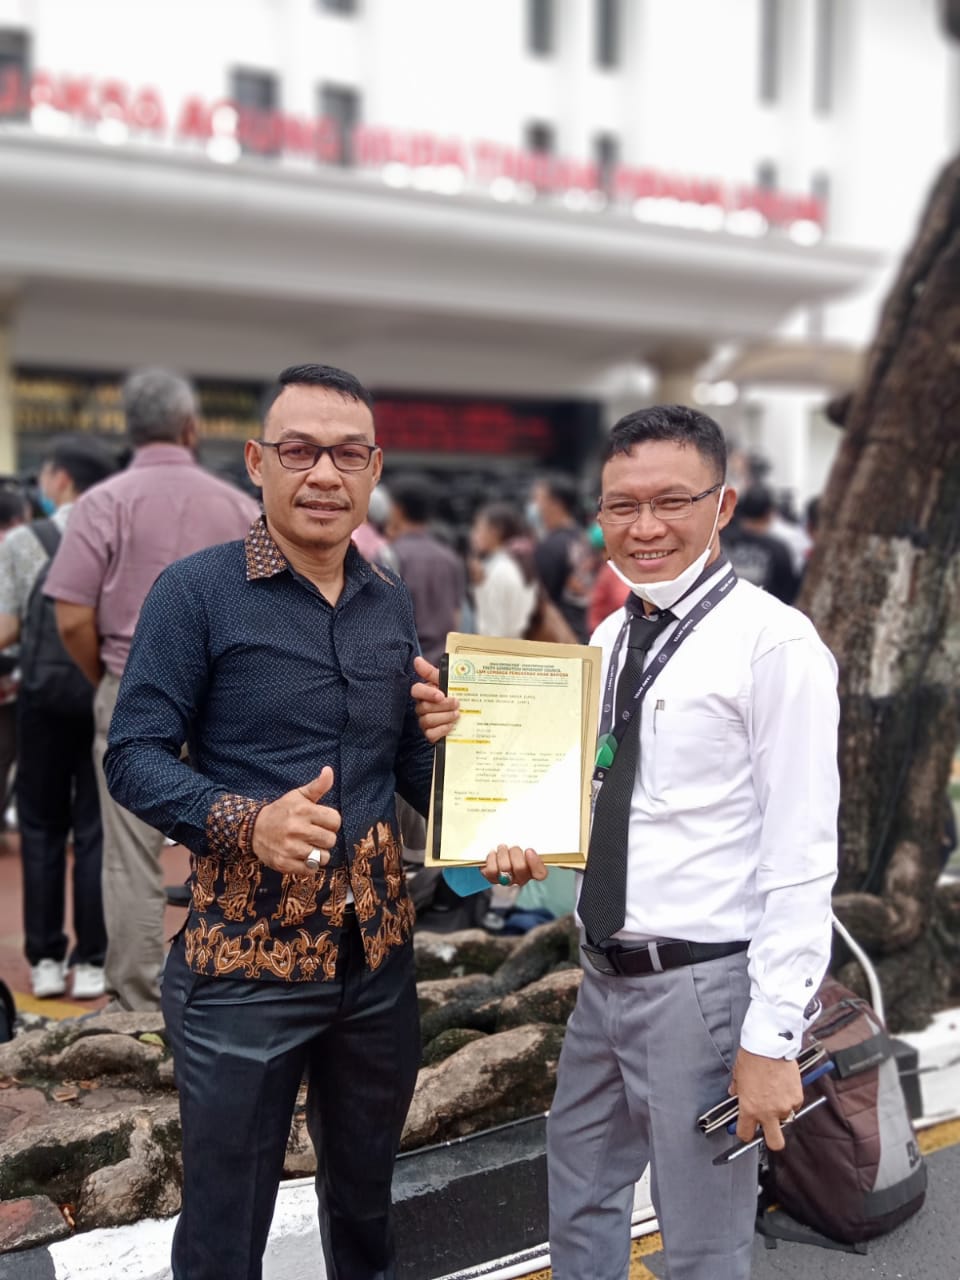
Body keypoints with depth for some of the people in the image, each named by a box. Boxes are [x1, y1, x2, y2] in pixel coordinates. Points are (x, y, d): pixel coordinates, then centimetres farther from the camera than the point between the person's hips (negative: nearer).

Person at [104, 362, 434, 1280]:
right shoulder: (196, 592, -10)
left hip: (378, 945, 5)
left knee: (366, 1186, 24)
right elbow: (134, 756, -11)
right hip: (245, 954, -5)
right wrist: (247, 824, -27)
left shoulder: (391, 603, 7)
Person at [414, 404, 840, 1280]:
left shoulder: (774, 643, -15)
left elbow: (802, 860, -17)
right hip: (605, 978, 7)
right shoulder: (612, 636, 7)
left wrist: (771, 1040, -18)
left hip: (704, 987, -7)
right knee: (579, 1204, 23)